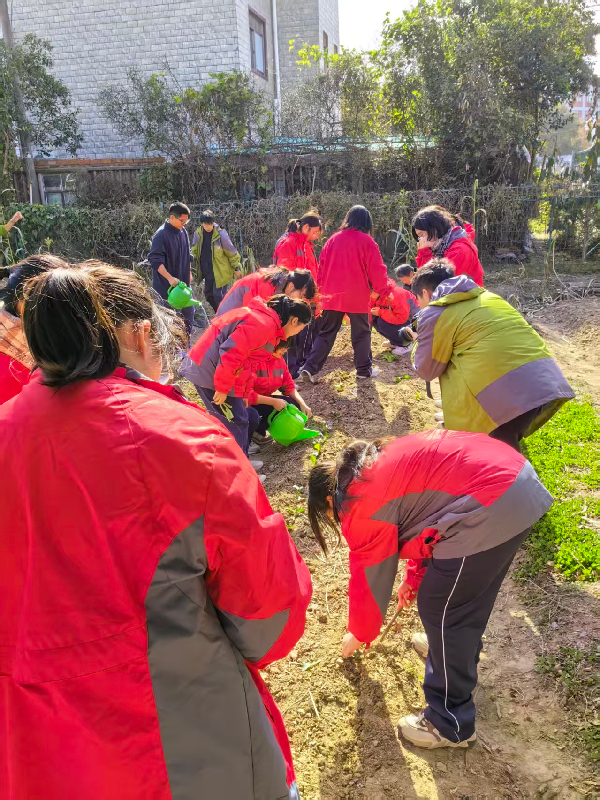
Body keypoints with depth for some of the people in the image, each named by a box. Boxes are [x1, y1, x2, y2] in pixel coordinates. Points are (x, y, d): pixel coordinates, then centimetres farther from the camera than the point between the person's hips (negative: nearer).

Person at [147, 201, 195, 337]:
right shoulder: (161, 235, -17)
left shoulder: (182, 231, 6)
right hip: (167, 286, -8)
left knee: (188, 313, 15)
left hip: (183, 282, 8)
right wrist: (170, 278, -29)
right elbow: (155, 261, -22)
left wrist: (189, 273, 22)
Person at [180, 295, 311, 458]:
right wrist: (222, 388, -18)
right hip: (209, 370, -10)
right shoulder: (264, 324, -20)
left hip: (208, 365, 10)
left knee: (237, 418, 17)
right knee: (235, 422, -2)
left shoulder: (266, 318, 13)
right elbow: (231, 353, -26)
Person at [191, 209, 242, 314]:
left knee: (218, 295, -9)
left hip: (221, 272, -6)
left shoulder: (221, 234, -15)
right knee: (208, 294, 15)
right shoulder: (198, 234, -2)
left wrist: (237, 268, -4)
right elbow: (194, 251, 13)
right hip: (207, 272, 6)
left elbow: (232, 252, -7)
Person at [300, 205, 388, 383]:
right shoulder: (366, 241, -6)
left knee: (326, 333, 10)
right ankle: (364, 370, 20)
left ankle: (309, 368, 1)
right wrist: (380, 289, 9)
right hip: (357, 296, -4)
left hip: (332, 296, 4)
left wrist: (322, 290, 19)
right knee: (361, 333, 12)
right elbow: (377, 270, -6)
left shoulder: (333, 239, 6)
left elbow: (322, 268, 9)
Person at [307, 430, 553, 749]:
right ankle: (457, 649, 53)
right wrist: (415, 577, 39)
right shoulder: (377, 466, 21)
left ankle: (450, 724, 20)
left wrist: (359, 634, 26)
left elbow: (368, 578, 7)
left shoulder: (361, 504, -4)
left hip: (492, 507, -10)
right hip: (515, 474, 10)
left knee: (440, 610, 6)